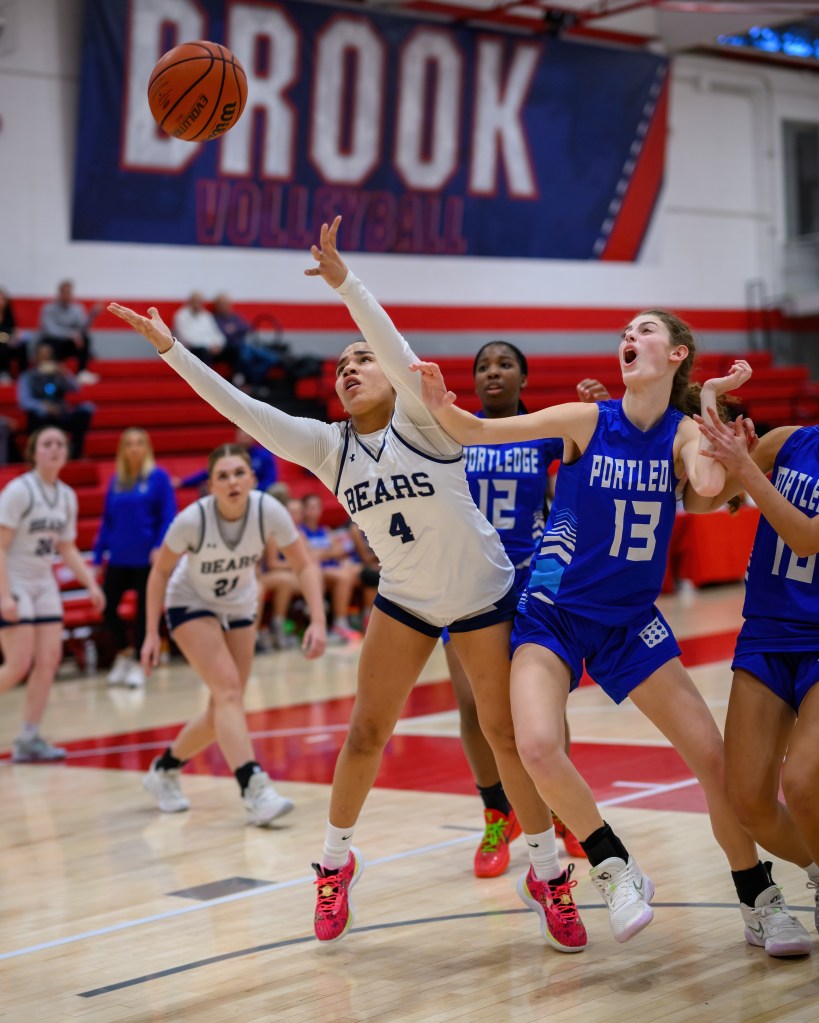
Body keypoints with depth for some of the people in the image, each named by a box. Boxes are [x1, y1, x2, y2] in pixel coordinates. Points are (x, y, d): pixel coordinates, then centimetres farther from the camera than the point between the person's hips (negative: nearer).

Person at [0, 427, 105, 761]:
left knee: (49, 659, -2)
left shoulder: (67, 496, 7)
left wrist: (91, 583, 5)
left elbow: (67, 548, 17)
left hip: (43, 584, 7)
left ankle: (28, 739, 5)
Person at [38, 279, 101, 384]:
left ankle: (82, 372, -23)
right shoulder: (48, 308, -12)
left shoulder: (77, 308, 1)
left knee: (85, 337, -24)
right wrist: (71, 334, -38)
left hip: (68, 343, 4)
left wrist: (92, 315, -32)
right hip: (50, 342, -4)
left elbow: (82, 326, -14)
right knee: (56, 344, -39)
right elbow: (51, 329, -26)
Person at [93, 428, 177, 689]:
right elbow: (107, 520, 12)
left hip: (146, 558, -4)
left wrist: (160, 547, -19)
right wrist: (98, 555, 9)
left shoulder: (158, 477, -4)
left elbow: (168, 517, -6)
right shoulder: (116, 481, 7)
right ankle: (124, 652, 21)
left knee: (144, 609, 2)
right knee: (107, 605, -1)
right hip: (119, 557, 4)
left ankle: (138, 663, 15)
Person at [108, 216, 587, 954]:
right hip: (405, 600, 4)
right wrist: (170, 348, -21)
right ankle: (336, 864, 22)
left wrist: (345, 282, -49)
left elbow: (402, 355, -37)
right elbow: (241, 409, -13)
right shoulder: (327, 446, -6)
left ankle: (553, 879, 11)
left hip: (484, 597, -4)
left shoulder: (421, 420, -18)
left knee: (507, 733, -2)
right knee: (365, 733, 3)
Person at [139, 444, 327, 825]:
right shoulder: (193, 519, -28)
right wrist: (152, 633, -15)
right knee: (228, 688, -24)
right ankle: (254, 790, -32)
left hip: (238, 607, 4)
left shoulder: (268, 511, -24)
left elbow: (304, 566, -17)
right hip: (190, 604, -4)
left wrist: (318, 621, -29)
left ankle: (164, 771, 28)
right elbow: (160, 571, -13)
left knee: (223, 711, 5)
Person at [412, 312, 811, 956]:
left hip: (631, 621, 2)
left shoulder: (683, 432, -4)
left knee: (715, 759, -2)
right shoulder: (588, 420, -8)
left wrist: (710, 400, -22)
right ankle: (616, 871, -3)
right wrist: (442, 406, -33)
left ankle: (759, 903, 18)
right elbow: (478, 432, -13)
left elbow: (710, 484, -28)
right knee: (538, 746, -26)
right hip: (554, 613, -2)